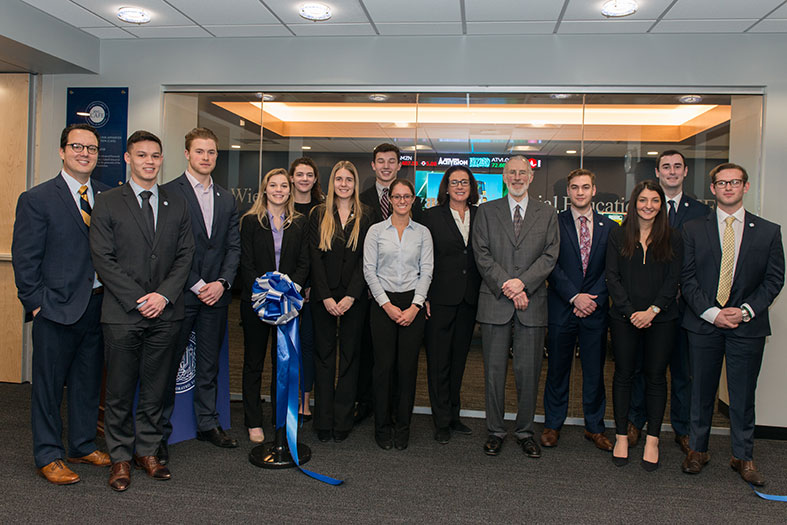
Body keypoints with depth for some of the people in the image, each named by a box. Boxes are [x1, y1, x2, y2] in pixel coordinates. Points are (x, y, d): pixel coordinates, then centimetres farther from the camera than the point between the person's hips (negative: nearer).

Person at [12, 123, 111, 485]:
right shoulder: (37, 199, -4)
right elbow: (25, 259, -5)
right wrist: (36, 302, -10)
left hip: (98, 305, 5)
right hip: (57, 307, -4)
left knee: (88, 381, 16)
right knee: (49, 384, 7)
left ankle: (83, 445, 32)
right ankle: (48, 456, 21)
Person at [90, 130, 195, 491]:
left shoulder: (177, 204, 10)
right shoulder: (107, 203, 1)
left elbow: (185, 255, 7)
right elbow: (103, 259, -5)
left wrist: (164, 295, -8)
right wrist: (138, 299, -12)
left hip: (165, 313, 3)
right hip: (122, 313, -2)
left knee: (156, 388, 10)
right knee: (120, 390, 5)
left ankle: (147, 451, 24)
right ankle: (120, 457, 20)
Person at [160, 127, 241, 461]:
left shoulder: (227, 200, 13)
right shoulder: (168, 193, -4)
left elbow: (233, 246, 10)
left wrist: (223, 282, -5)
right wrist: (196, 285, -12)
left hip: (215, 295, 5)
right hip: (180, 294, -5)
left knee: (209, 364, 14)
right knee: (168, 364, 2)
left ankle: (208, 424, 26)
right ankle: (160, 433, 13)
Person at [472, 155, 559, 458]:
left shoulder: (547, 214, 10)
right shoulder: (487, 211, 8)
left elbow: (550, 256, 1)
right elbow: (482, 255, -1)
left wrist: (522, 282, -13)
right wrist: (507, 286, -11)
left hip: (532, 304, 1)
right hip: (495, 303, 0)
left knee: (529, 372, 6)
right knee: (494, 371, 5)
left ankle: (525, 431, 20)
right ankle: (495, 431, 18)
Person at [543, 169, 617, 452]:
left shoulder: (609, 227, 7)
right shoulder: (554, 223, 1)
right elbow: (552, 265, -6)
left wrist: (593, 298, -9)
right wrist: (575, 296, -14)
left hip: (595, 310, 2)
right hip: (562, 309, -2)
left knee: (595, 371, 9)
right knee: (557, 370, 7)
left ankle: (594, 427, 24)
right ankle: (552, 425, 21)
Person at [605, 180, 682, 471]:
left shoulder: (672, 240, 4)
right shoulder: (618, 237, 4)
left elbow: (673, 280, -1)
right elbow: (612, 277, -1)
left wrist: (653, 310, -13)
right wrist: (632, 312, -11)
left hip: (661, 319, 0)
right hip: (623, 318, 0)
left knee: (656, 376, 5)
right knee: (623, 374, 5)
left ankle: (652, 440, 15)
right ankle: (621, 436, 15)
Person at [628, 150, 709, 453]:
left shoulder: (700, 212, 6)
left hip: (683, 301, 1)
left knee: (682, 368, 9)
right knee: (641, 365, 9)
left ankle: (682, 429, 23)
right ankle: (636, 422, 24)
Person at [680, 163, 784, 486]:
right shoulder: (694, 230, 5)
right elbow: (687, 278, 0)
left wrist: (745, 311, -11)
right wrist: (711, 312, -11)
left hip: (748, 326, 0)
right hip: (703, 324, 0)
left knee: (743, 395, 7)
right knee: (701, 391, 9)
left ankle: (743, 456, 22)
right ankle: (697, 449, 23)